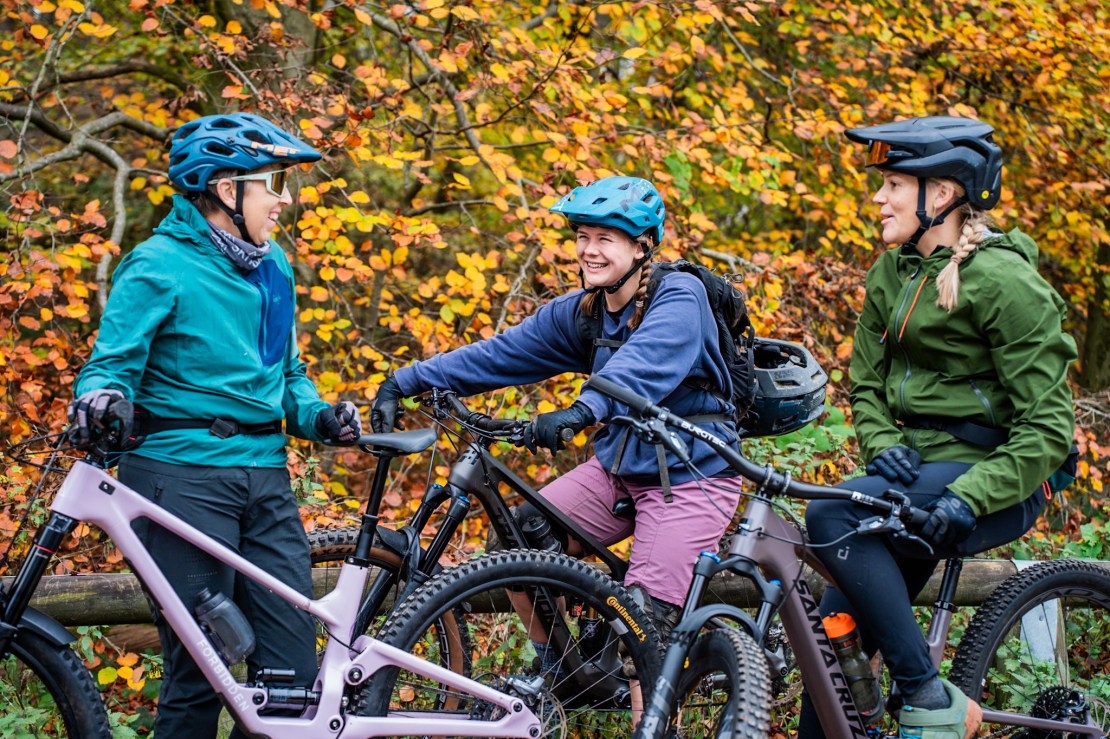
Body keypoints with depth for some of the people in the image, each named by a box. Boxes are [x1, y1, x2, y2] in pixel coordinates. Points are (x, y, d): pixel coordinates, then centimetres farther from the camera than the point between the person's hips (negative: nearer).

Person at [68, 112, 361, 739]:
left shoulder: (273, 267, 16)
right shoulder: (160, 265, -5)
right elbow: (114, 360, -5)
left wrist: (318, 416, 4)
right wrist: (102, 395, -28)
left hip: (265, 474, 6)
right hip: (183, 471, -6)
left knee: (292, 662, -1)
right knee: (199, 667, -4)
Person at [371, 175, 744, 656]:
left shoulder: (679, 297, -18)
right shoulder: (580, 312, 3)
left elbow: (643, 367, -38)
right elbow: (498, 354, 1)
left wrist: (584, 410, -55)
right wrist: (406, 382, -6)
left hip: (690, 477, -7)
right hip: (618, 467, 7)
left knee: (645, 620, -17)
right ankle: (556, 675, 12)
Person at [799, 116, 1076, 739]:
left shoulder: (1002, 280, -15)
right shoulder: (891, 275, 10)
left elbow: (1049, 425, -17)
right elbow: (867, 383, 16)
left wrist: (970, 498, -28)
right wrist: (882, 444, -6)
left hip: (994, 481, -8)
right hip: (920, 470, 8)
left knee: (833, 518, -30)